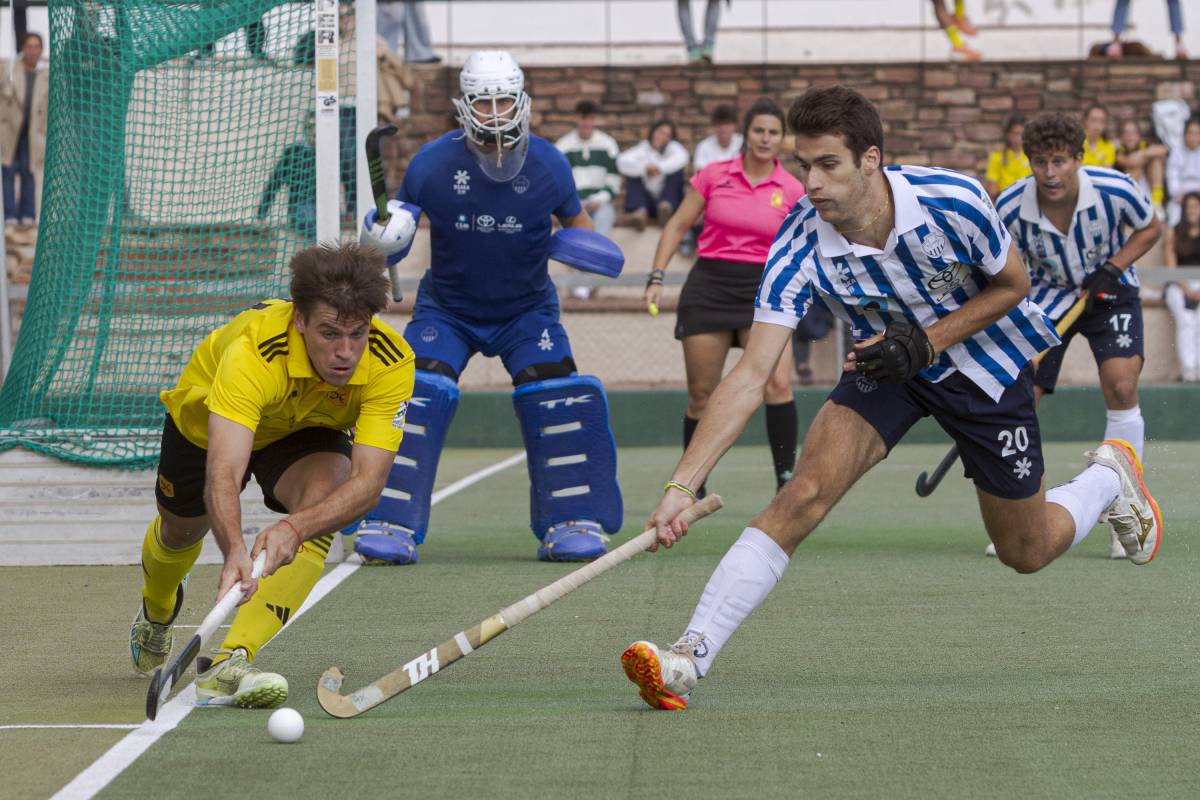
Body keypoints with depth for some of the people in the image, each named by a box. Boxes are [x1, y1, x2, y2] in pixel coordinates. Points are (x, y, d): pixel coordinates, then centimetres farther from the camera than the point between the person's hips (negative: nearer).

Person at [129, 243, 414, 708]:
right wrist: (234, 553, -71)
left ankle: (230, 663, -33)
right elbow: (221, 477, -53)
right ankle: (156, 611, 60)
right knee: (181, 530, 21)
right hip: (204, 419, -1)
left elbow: (368, 482, -42)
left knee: (322, 506, -31)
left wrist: (295, 527, -59)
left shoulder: (392, 364, -37)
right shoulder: (253, 351, -45)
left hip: (307, 432, 1)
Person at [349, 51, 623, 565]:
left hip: (527, 310, 1)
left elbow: (574, 219, 3)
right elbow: (402, 215, -5)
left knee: (557, 396, -18)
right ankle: (389, 528, -15)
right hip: (447, 309, 0)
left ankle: (573, 524, -6)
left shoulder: (547, 165, -14)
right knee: (419, 396, -19)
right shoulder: (432, 164, -17)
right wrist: (382, 237, -29)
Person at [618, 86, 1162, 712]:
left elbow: (1013, 285, -10)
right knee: (806, 491, -24)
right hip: (887, 363, 1)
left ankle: (1110, 477, 42)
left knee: (1027, 554, 10)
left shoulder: (951, 202, -30)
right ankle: (687, 660, -27)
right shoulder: (800, 248, -27)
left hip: (983, 361, -1)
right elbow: (751, 376, -30)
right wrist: (682, 484, -40)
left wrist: (927, 342, -24)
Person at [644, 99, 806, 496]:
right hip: (709, 285, 0)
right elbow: (678, 226, 7)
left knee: (778, 384, -19)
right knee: (701, 395, 4)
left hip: (763, 289, 0)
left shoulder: (791, 191, 3)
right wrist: (656, 277, 0)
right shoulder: (713, 175, 2)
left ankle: (786, 479, -12)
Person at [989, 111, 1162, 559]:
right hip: (1047, 295, 1)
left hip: (1109, 291, -1)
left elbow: (1150, 228, -4)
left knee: (1121, 384, -22)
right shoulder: (1010, 209, -23)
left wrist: (1111, 269, -18)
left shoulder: (1114, 189, -25)